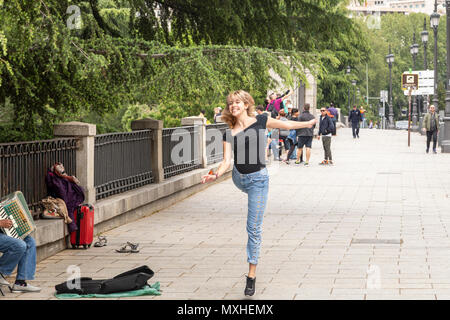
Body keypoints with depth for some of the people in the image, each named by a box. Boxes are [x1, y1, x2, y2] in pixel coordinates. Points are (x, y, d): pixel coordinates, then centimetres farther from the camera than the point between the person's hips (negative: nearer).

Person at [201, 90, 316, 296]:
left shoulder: (260, 121, -5)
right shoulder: (230, 133, -1)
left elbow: (285, 125, 12)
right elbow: (227, 160, -10)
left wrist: (307, 124, 22)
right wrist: (217, 175, -29)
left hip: (258, 179, -3)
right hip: (239, 179, 3)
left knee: (254, 228, -3)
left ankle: (251, 276, 1)